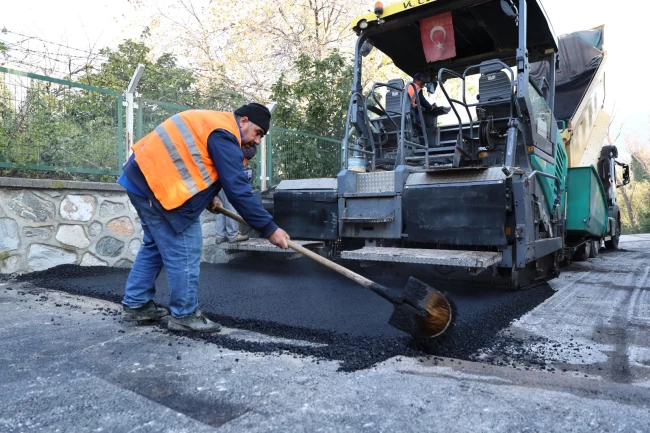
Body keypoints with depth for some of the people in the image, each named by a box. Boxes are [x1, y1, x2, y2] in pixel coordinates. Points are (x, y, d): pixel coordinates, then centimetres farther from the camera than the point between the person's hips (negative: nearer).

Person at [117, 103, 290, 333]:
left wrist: (209, 197, 10)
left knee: (155, 244, 20)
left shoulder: (213, 121, 17)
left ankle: (135, 304, 29)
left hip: (143, 174, 11)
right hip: (158, 183, -11)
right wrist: (269, 228, -18)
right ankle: (184, 315, 8)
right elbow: (238, 189, -21)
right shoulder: (224, 135, -15)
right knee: (184, 252, -4)